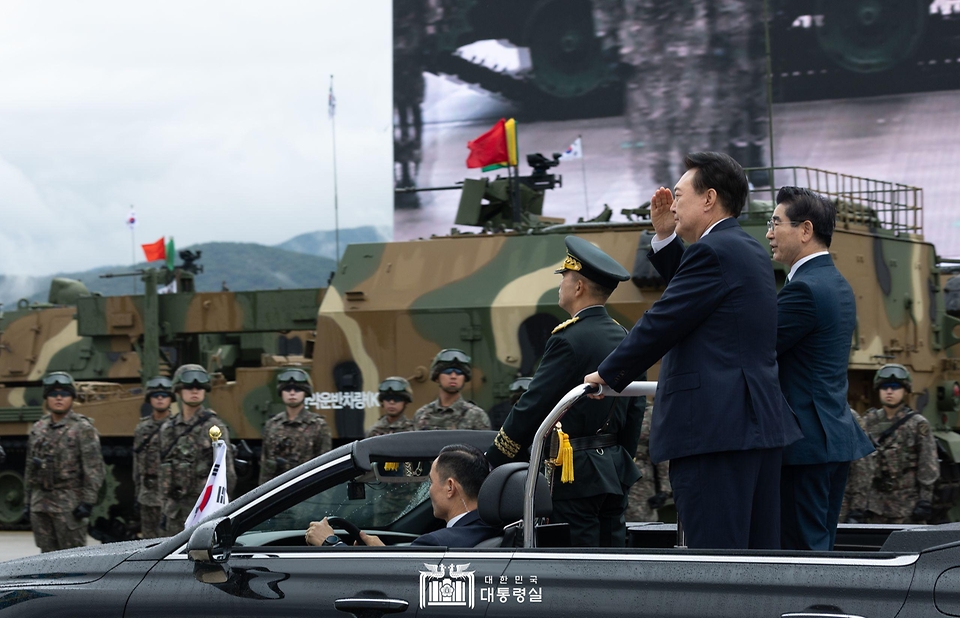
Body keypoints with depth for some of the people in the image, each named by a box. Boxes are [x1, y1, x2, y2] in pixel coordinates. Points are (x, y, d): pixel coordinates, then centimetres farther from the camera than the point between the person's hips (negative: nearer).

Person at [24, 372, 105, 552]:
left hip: (69, 504, -6)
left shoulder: (83, 429, -5)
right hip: (40, 503, 6)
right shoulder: (38, 429, 13)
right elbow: (30, 468, 19)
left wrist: (87, 501, -16)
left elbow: (94, 469, -10)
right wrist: (28, 500, 15)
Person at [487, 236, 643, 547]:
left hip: (575, 474, -8)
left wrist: (494, 462, -6)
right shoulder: (623, 339, 10)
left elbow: (532, 408, -14)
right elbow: (635, 411, 15)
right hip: (615, 471, 8)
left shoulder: (569, 339, -14)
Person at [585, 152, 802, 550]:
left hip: (714, 428, -10)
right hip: (760, 424, 10)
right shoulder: (749, 251, 18)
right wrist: (665, 237, 22)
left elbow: (661, 324, -11)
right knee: (759, 551, 10)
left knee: (715, 556, -9)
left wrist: (607, 375, 1)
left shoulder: (712, 252, -11)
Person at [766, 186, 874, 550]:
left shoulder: (805, 289, -16)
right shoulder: (838, 285, 16)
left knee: (801, 551, -7)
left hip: (805, 442, -10)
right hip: (837, 437, 10)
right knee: (821, 549, 12)